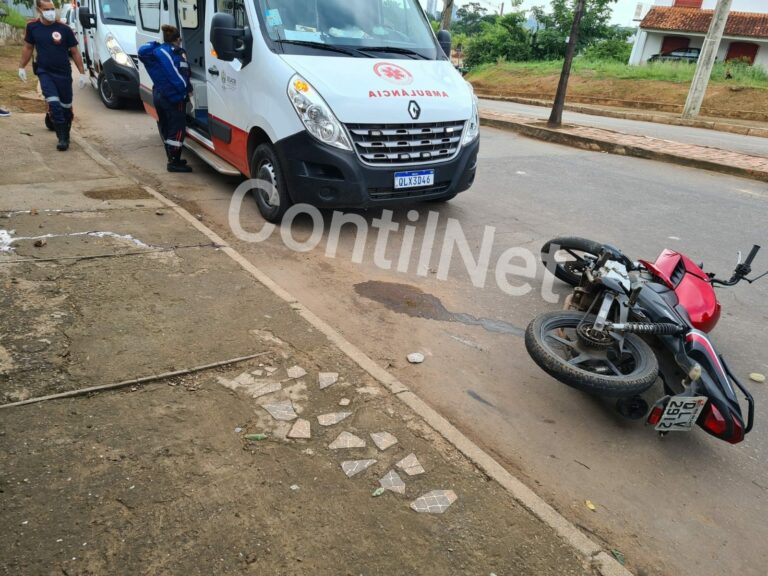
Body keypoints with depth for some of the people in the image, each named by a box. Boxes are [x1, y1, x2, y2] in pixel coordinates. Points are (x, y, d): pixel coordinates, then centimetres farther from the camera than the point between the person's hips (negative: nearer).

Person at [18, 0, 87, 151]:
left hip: (64, 74, 0)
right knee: (54, 104, -15)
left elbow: (74, 52, -1)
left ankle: (66, 136, 29)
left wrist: (82, 72, -4)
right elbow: (28, 48, 12)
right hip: (44, 72, 0)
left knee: (66, 106, 9)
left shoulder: (64, 29, -7)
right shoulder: (32, 27, -1)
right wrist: (22, 67, 14)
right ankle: (62, 138, -7)